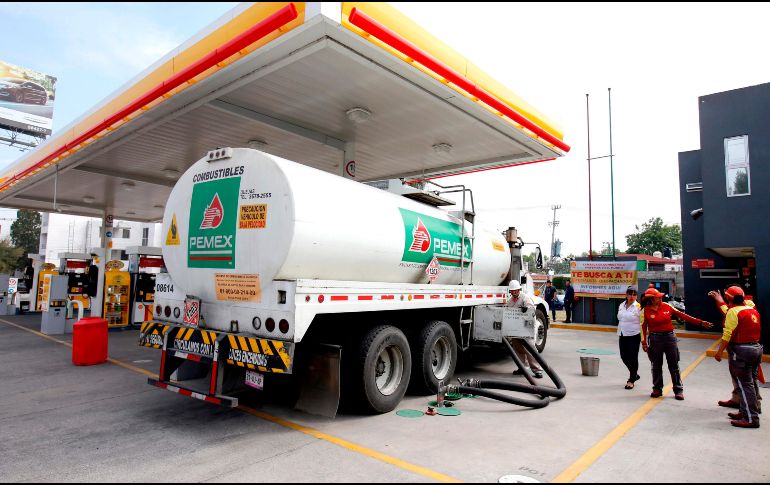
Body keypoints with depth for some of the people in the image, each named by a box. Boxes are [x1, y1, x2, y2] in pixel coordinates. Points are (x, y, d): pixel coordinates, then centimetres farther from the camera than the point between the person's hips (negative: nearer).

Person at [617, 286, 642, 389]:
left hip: (634, 336, -6)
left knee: (633, 358, 3)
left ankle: (631, 380, 17)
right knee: (624, 357, 11)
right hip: (622, 335, 6)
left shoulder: (638, 307, -11)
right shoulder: (621, 305, 8)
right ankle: (634, 374, 34)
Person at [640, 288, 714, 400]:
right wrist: (644, 342, -6)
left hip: (670, 337, 2)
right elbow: (643, 327, -4)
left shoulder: (667, 306, 0)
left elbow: (682, 315, 2)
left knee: (674, 365, 7)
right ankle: (657, 389, 21)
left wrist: (700, 322, -1)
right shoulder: (646, 310, -8)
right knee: (656, 365, 8)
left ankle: (678, 390, 17)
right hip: (655, 338, -2)